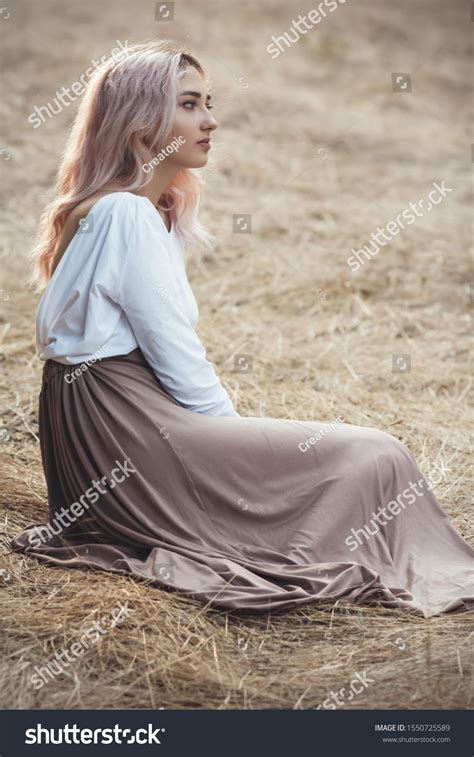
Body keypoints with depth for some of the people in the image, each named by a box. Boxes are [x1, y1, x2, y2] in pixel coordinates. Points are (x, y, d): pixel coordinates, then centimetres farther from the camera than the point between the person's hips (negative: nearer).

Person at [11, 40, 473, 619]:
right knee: (373, 461, -10)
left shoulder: (151, 211, 16)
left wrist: (240, 429, 6)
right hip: (125, 434, -10)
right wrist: (240, 432, -3)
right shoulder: (126, 214, -15)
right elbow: (175, 355, -17)